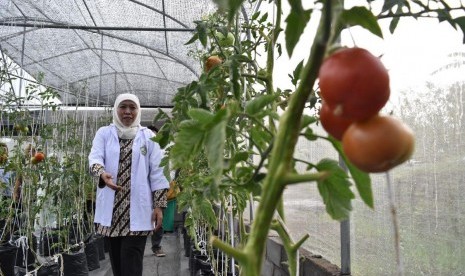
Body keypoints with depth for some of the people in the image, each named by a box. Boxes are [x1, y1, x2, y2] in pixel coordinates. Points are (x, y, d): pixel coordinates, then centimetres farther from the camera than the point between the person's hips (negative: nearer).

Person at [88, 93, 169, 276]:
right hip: (111, 209, 2)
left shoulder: (148, 136, 5)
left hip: (137, 209, -2)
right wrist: (102, 174, -32)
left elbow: (157, 173, 2)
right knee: (116, 258, 12)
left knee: (131, 259, -4)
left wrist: (159, 206, -4)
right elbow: (94, 157, -8)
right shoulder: (104, 133, 7)